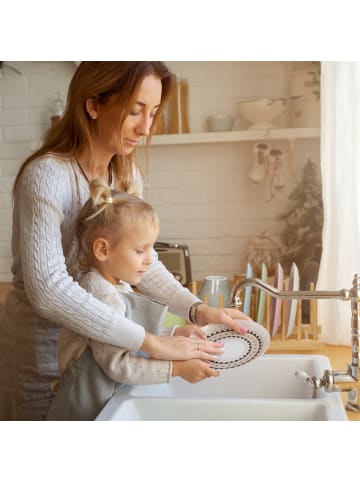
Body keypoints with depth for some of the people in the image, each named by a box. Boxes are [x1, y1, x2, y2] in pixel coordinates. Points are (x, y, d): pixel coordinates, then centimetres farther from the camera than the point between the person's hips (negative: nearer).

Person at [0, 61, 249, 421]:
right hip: (40, 353, -6)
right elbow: (48, 289, -33)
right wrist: (151, 343, -34)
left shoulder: (127, 173, -2)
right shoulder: (46, 175, -24)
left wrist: (197, 310, -11)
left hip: (95, 344, 6)